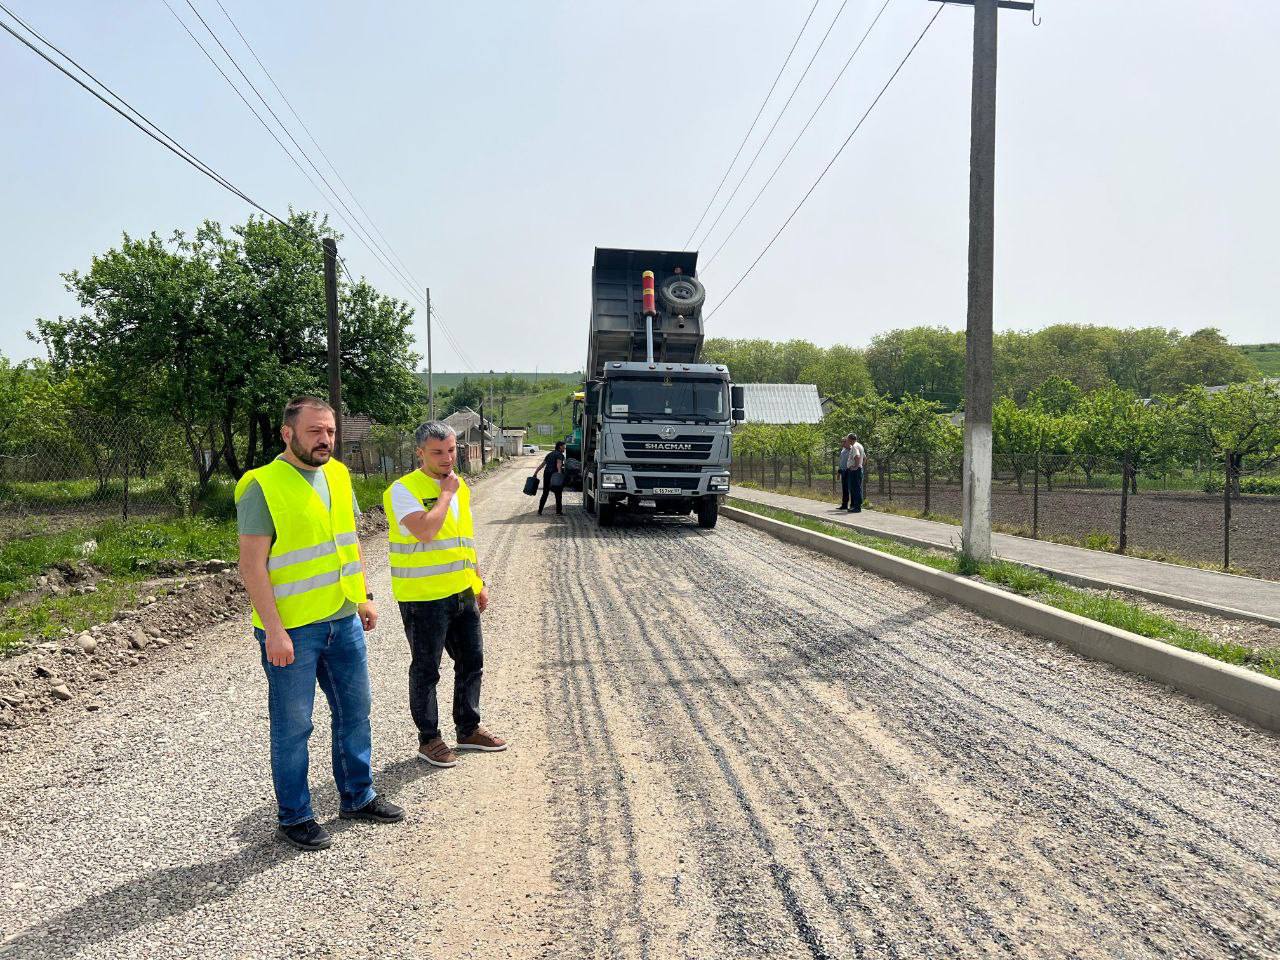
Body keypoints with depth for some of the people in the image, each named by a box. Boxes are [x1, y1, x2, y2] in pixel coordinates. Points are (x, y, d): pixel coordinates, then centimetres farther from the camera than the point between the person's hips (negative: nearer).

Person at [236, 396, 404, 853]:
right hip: (292, 629, -7)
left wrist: (364, 597, 15)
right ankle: (294, 817, 23)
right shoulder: (262, 486, -14)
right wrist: (273, 630, -20)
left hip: (344, 621, 7)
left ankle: (357, 797, 34)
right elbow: (252, 564, -17)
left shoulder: (338, 475, 7)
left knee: (355, 711, 17)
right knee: (292, 726, 7)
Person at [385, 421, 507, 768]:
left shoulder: (460, 486, 10)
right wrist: (445, 493, -19)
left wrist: (479, 583, 18)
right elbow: (425, 532, -30)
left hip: (462, 594, 7)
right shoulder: (404, 489, -14)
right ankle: (429, 739, 21)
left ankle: (468, 729, 32)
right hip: (423, 598, -7)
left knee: (471, 661, 15)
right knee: (426, 670, 6)